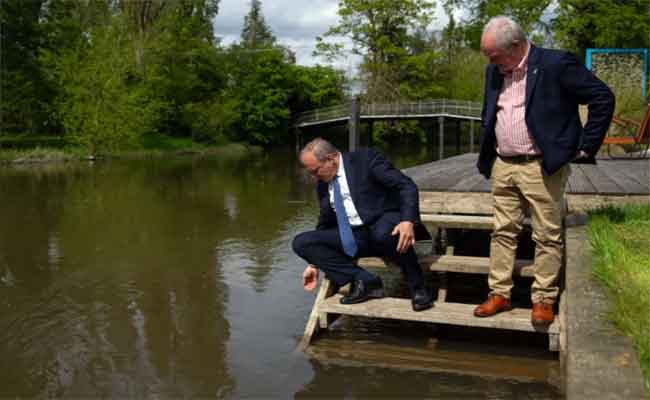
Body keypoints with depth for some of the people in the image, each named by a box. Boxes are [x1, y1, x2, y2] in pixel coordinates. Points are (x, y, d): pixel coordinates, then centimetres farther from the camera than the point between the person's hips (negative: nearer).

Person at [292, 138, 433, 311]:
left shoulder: (366, 159, -9)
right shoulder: (323, 184, 10)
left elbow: (407, 186, -15)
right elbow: (325, 223, 19)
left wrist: (408, 221, -31)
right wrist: (315, 263, 17)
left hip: (385, 225, -6)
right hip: (352, 237, 6)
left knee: (385, 233, -42)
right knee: (301, 243, -10)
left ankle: (417, 288, -16)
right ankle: (364, 280, -13)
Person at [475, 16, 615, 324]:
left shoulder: (556, 64, -11)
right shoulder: (494, 71, 9)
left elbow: (603, 98, -9)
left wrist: (586, 147, -8)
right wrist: (486, 157, 17)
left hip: (542, 167, -6)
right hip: (502, 166, 6)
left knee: (547, 237, 2)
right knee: (502, 232, 9)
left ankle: (543, 300, 14)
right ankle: (499, 294, 18)